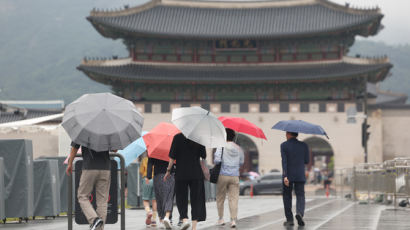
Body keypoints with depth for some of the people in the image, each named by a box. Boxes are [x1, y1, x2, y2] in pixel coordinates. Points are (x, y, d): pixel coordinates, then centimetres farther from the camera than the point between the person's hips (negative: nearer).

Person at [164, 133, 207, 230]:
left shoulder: (178, 137, -6)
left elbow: (172, 157, -6)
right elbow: (204, 156, 4)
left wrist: (168, 171, 3)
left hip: (181, 173, -1)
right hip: (196, 173, 1)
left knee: (181, 198, 11)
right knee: (196, 199, 6)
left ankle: (184, 219, -10)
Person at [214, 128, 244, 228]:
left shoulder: (221, 147, -8)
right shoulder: (239, 149, 4)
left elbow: (217, 160, -16)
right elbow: (241, 163, 11)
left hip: (223, 175, -2)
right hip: (235, 176, 2)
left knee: (220, 198, 12)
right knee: (233, 198, 1)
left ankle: (221, 219, 16)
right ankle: (233, 220, -8)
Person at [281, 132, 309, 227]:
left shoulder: (284, 145, -6)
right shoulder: (303, 145, 1)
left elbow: (284, 161, -14)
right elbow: (307, 161, 6)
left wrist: (285, 176, -19)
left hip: (288, 176, -1)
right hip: (300, 176, 1)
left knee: (287, 197, 10)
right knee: (300, 196, 4)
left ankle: (289, 220, 10)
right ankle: (299, 213, -23)